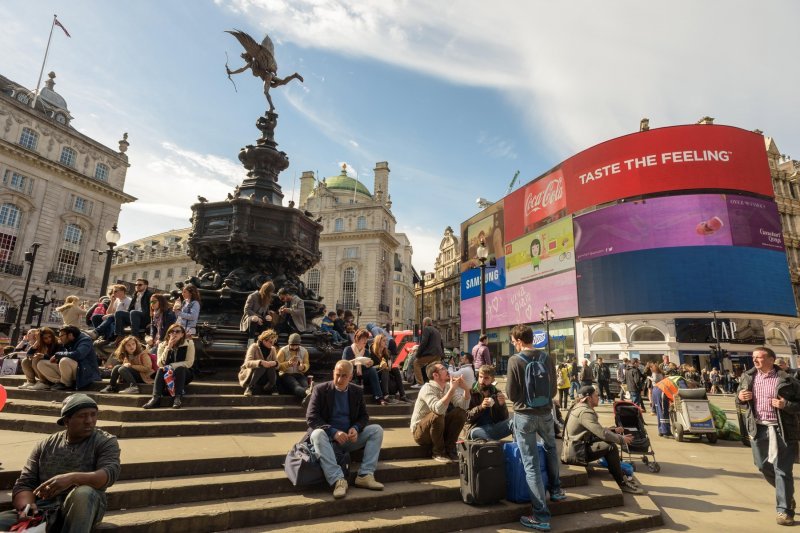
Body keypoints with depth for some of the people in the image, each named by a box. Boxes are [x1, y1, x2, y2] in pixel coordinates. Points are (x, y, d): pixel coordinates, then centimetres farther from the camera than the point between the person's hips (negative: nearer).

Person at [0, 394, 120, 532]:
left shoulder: (106, 442, 2)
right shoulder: (45, 446, 13)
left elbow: (110, 473, -14)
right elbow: (24, 484, 8)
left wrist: (72, 478, -29)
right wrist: (26, 507, -14)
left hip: (84, 508, -2)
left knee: (83, 493, -35)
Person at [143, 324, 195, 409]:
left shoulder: (189, 343, -11)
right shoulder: (162, 345, -2)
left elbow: (189, 363, -16)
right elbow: (160, 364, -14)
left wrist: (171, 366, -24)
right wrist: (168, 348, -24)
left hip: (184, 374, -3)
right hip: (167, 374, 3)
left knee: (179, 369, -33)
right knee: (161, 370, -27)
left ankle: (178, 398, -37)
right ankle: (156, 398, -37)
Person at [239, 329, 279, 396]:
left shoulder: (272, 349, 0)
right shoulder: (254, 347, -14)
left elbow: (277, 366, -6)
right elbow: (247, 363, -27)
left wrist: (275, 363, -31)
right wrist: (260, 362, -44)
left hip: (263, 377, 4)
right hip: (248, 375, -3)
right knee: (261, 366, -34)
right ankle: (249, 388, -23)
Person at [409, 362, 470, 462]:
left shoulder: (447, 387, -2)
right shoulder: (428, 388, -23)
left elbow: (463, 406, -11)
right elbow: (438, 409, -41)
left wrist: (466, 389, -25)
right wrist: (452, 389, -38)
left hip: (439, 429, 6)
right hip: (420, 432, -6)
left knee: (461, 413, -12)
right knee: (437, 415, -35)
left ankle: (449, 448, 0)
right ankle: (438, 452, -12)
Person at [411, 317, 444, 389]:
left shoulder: (426, 329, -2)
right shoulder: (437, 331, 25)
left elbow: (423, 342, -13)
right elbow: (442, 344, 26)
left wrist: (418, 354, -10)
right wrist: (441, 354, 26)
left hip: (430, 353, -8)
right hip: (438, 354, 8)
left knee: (416, 363, 5)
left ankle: (419, 383, -5)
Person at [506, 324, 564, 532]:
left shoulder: (515, 360, -14)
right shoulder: (547, 359, -2)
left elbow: (511, 394, -10)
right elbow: (553, 390, 7)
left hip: (524, 415, -4)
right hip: (545, 413, 5)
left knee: (531, 464, 1)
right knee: (550, 448, 32)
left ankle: (541, 515, 4)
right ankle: (555, 490, 44)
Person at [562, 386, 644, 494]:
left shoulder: (580, 408, 12)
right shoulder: (585, 412, -20)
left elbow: (597, 430, 20)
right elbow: (602, 433, -24)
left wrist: (614, 430, 11)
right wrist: (621, 439, -9)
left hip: (574, 447, 10)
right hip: (576, 453, -10)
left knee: (609, 441, 10)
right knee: (611, 447, -16)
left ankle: (620, 475, 16)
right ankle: (622, 483, -3)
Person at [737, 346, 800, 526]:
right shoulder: (747, 377, 6)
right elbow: (742, 404, 16)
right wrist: (740, 397, -5)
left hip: (780, 429, -5)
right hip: (757, 428, 5)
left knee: (782, 469, 0)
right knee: (763, 466, 16)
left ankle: (784, 510, 11)